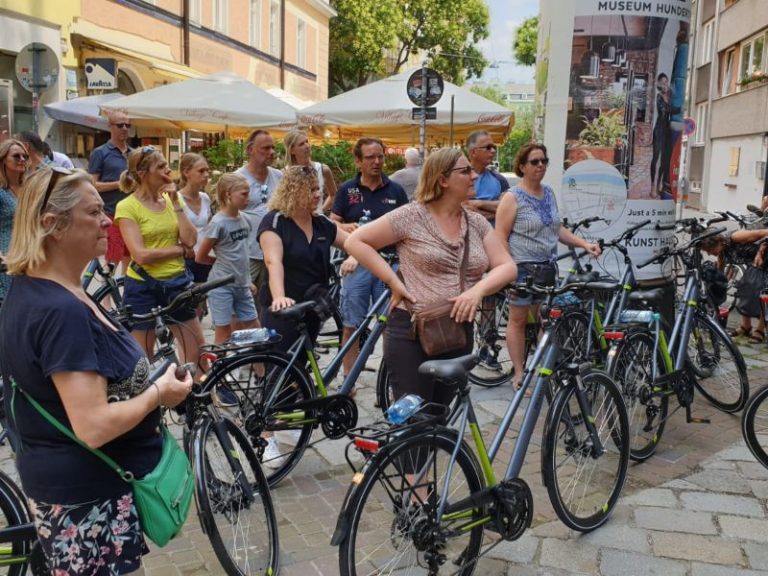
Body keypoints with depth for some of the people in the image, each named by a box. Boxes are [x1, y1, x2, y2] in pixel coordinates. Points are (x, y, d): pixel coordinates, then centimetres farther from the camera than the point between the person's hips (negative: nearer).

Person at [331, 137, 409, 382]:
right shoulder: (347, 190, 4)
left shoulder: (395, 190, 6)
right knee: (351, 324, 3)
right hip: (356, 263, 0)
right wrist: (347, 228, -16)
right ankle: (347, 377, 15)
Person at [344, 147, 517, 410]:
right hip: (411, 333, -5)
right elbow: (355, 242, -7)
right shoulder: (411, 216, -8)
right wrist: (393, 281, -13)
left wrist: (478, 289, -17)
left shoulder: (477, 223, 7)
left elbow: (507, 267, 3)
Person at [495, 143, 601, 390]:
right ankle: (519, 373, 12)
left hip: (547, 267, 6)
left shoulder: (549, 193, 11)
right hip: (522, 268, -6)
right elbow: (500, 238, -12)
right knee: (518, 320, 4)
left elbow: (558, 229, 17)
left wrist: (584, 244, 6)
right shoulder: (512, 198, -10)